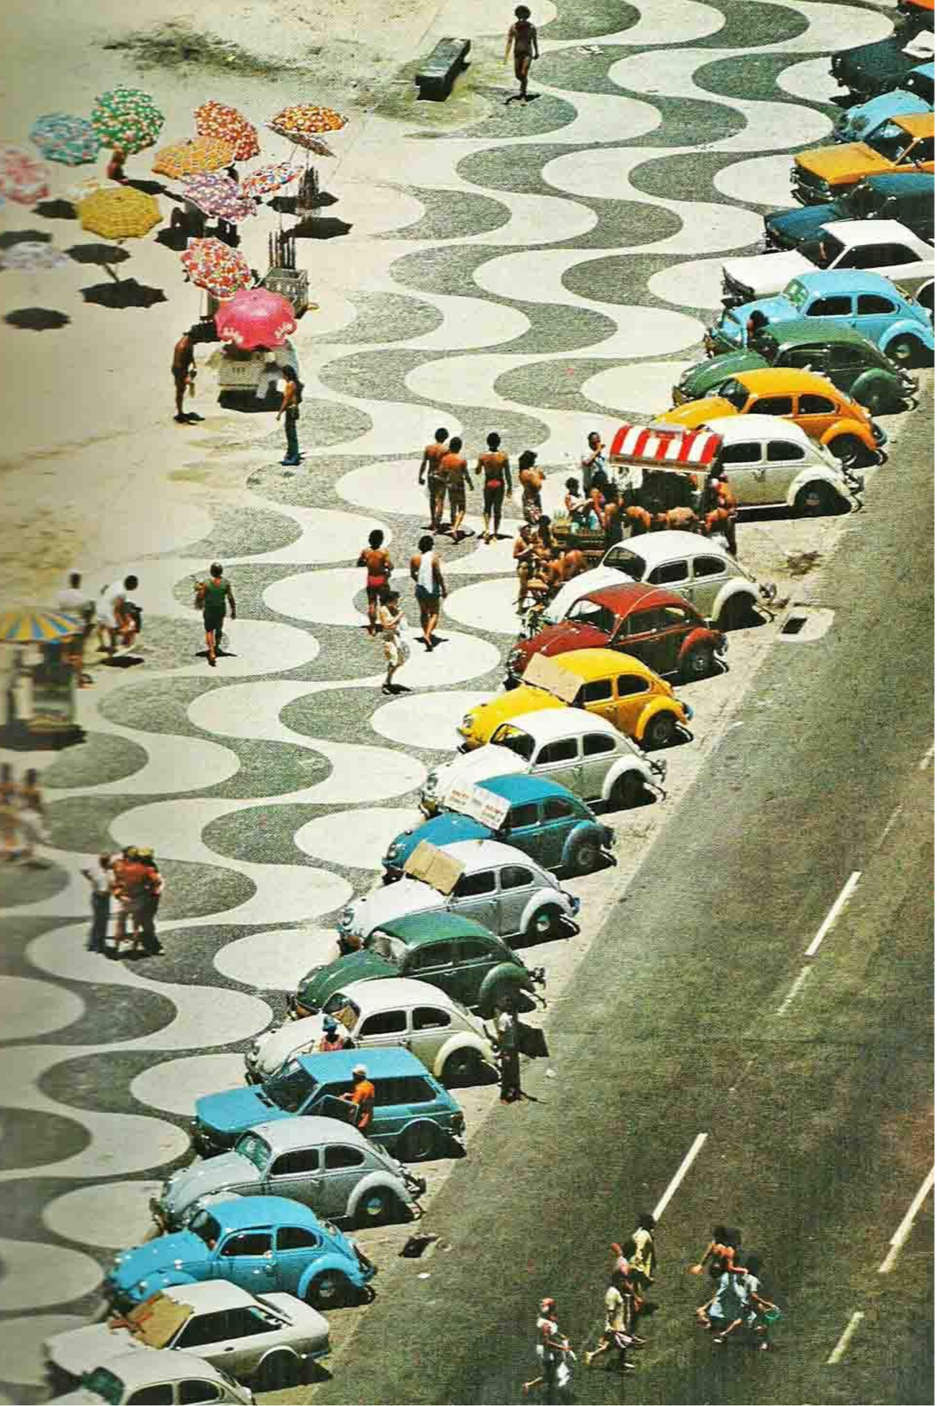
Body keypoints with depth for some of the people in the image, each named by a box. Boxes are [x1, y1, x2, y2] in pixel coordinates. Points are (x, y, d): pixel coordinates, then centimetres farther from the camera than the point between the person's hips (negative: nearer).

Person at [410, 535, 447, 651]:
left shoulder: (414, 558, -2)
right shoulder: (433, 557, -15)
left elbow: (412, 574, 7)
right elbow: (438, 575, -16)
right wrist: (444, 589, -6)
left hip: (420, 589, 4)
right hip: (432, 590, -4)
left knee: (424, 613, 20)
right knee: (434, 614, 5)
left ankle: (426, 634, 29)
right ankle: (428, 635, -14)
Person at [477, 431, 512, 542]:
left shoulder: (482, 456, -10)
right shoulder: (503, 456, -9)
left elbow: (478, 472, 0)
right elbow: (507, 474, -6)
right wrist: (510, 487, 3)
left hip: (488, 484, 0)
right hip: (500, 484, 0)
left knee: (486, 508, 15)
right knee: (497, 510, 11)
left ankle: (487, 529, -7)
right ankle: (495, 534, 15)